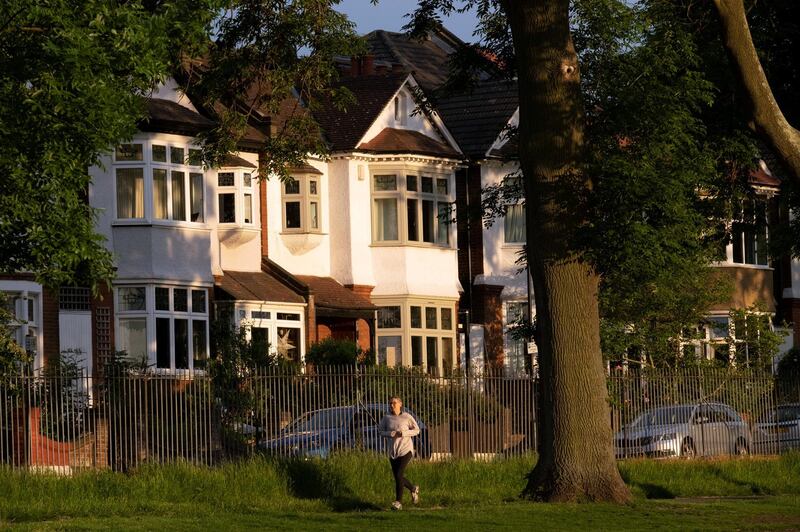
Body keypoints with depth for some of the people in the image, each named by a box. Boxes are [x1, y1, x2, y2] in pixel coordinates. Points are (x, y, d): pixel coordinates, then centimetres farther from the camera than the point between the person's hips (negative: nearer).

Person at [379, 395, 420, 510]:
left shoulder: (407, 417, -5)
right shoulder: (387, 418, 2)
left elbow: (416, 430, 1)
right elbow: (380, 431, 9)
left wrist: (404, 433, -15)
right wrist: (390, 434, -12)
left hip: (406, 449, -4)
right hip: (393, 451, 4)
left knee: (399, 475, -17)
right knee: (398, 477, 9)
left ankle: (398, 502, -10)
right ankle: (413, 489, 39)